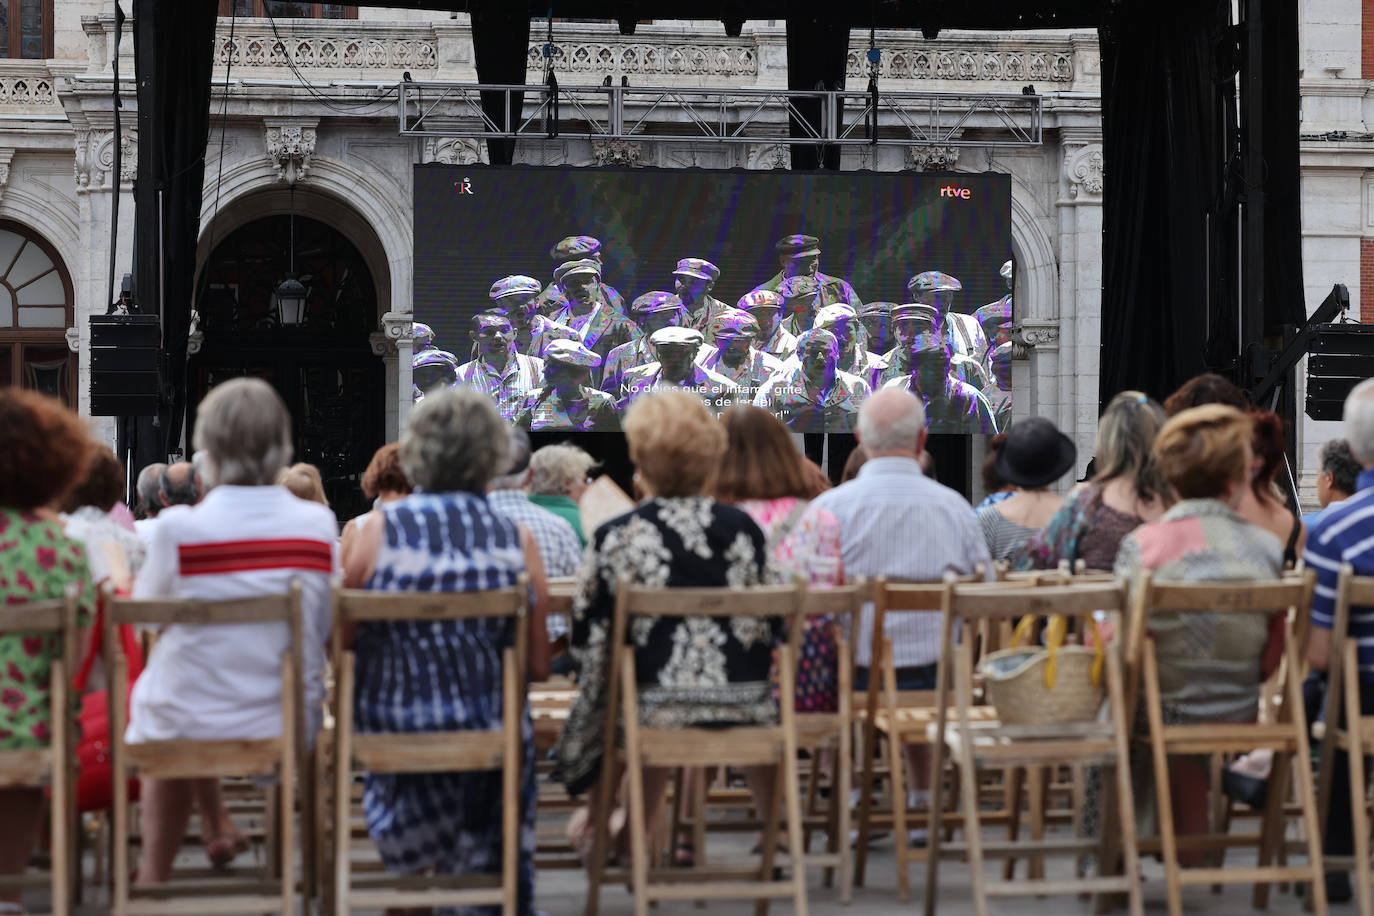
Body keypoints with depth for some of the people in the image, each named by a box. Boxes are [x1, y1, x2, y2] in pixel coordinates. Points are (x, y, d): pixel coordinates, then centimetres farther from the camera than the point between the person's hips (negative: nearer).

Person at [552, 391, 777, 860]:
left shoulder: (615, 537, -10)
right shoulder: (745, 529, 0)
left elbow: (588, 642, -5)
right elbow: (771, 627, 6)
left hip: (658, 715, -4)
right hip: (746, 714, 4)